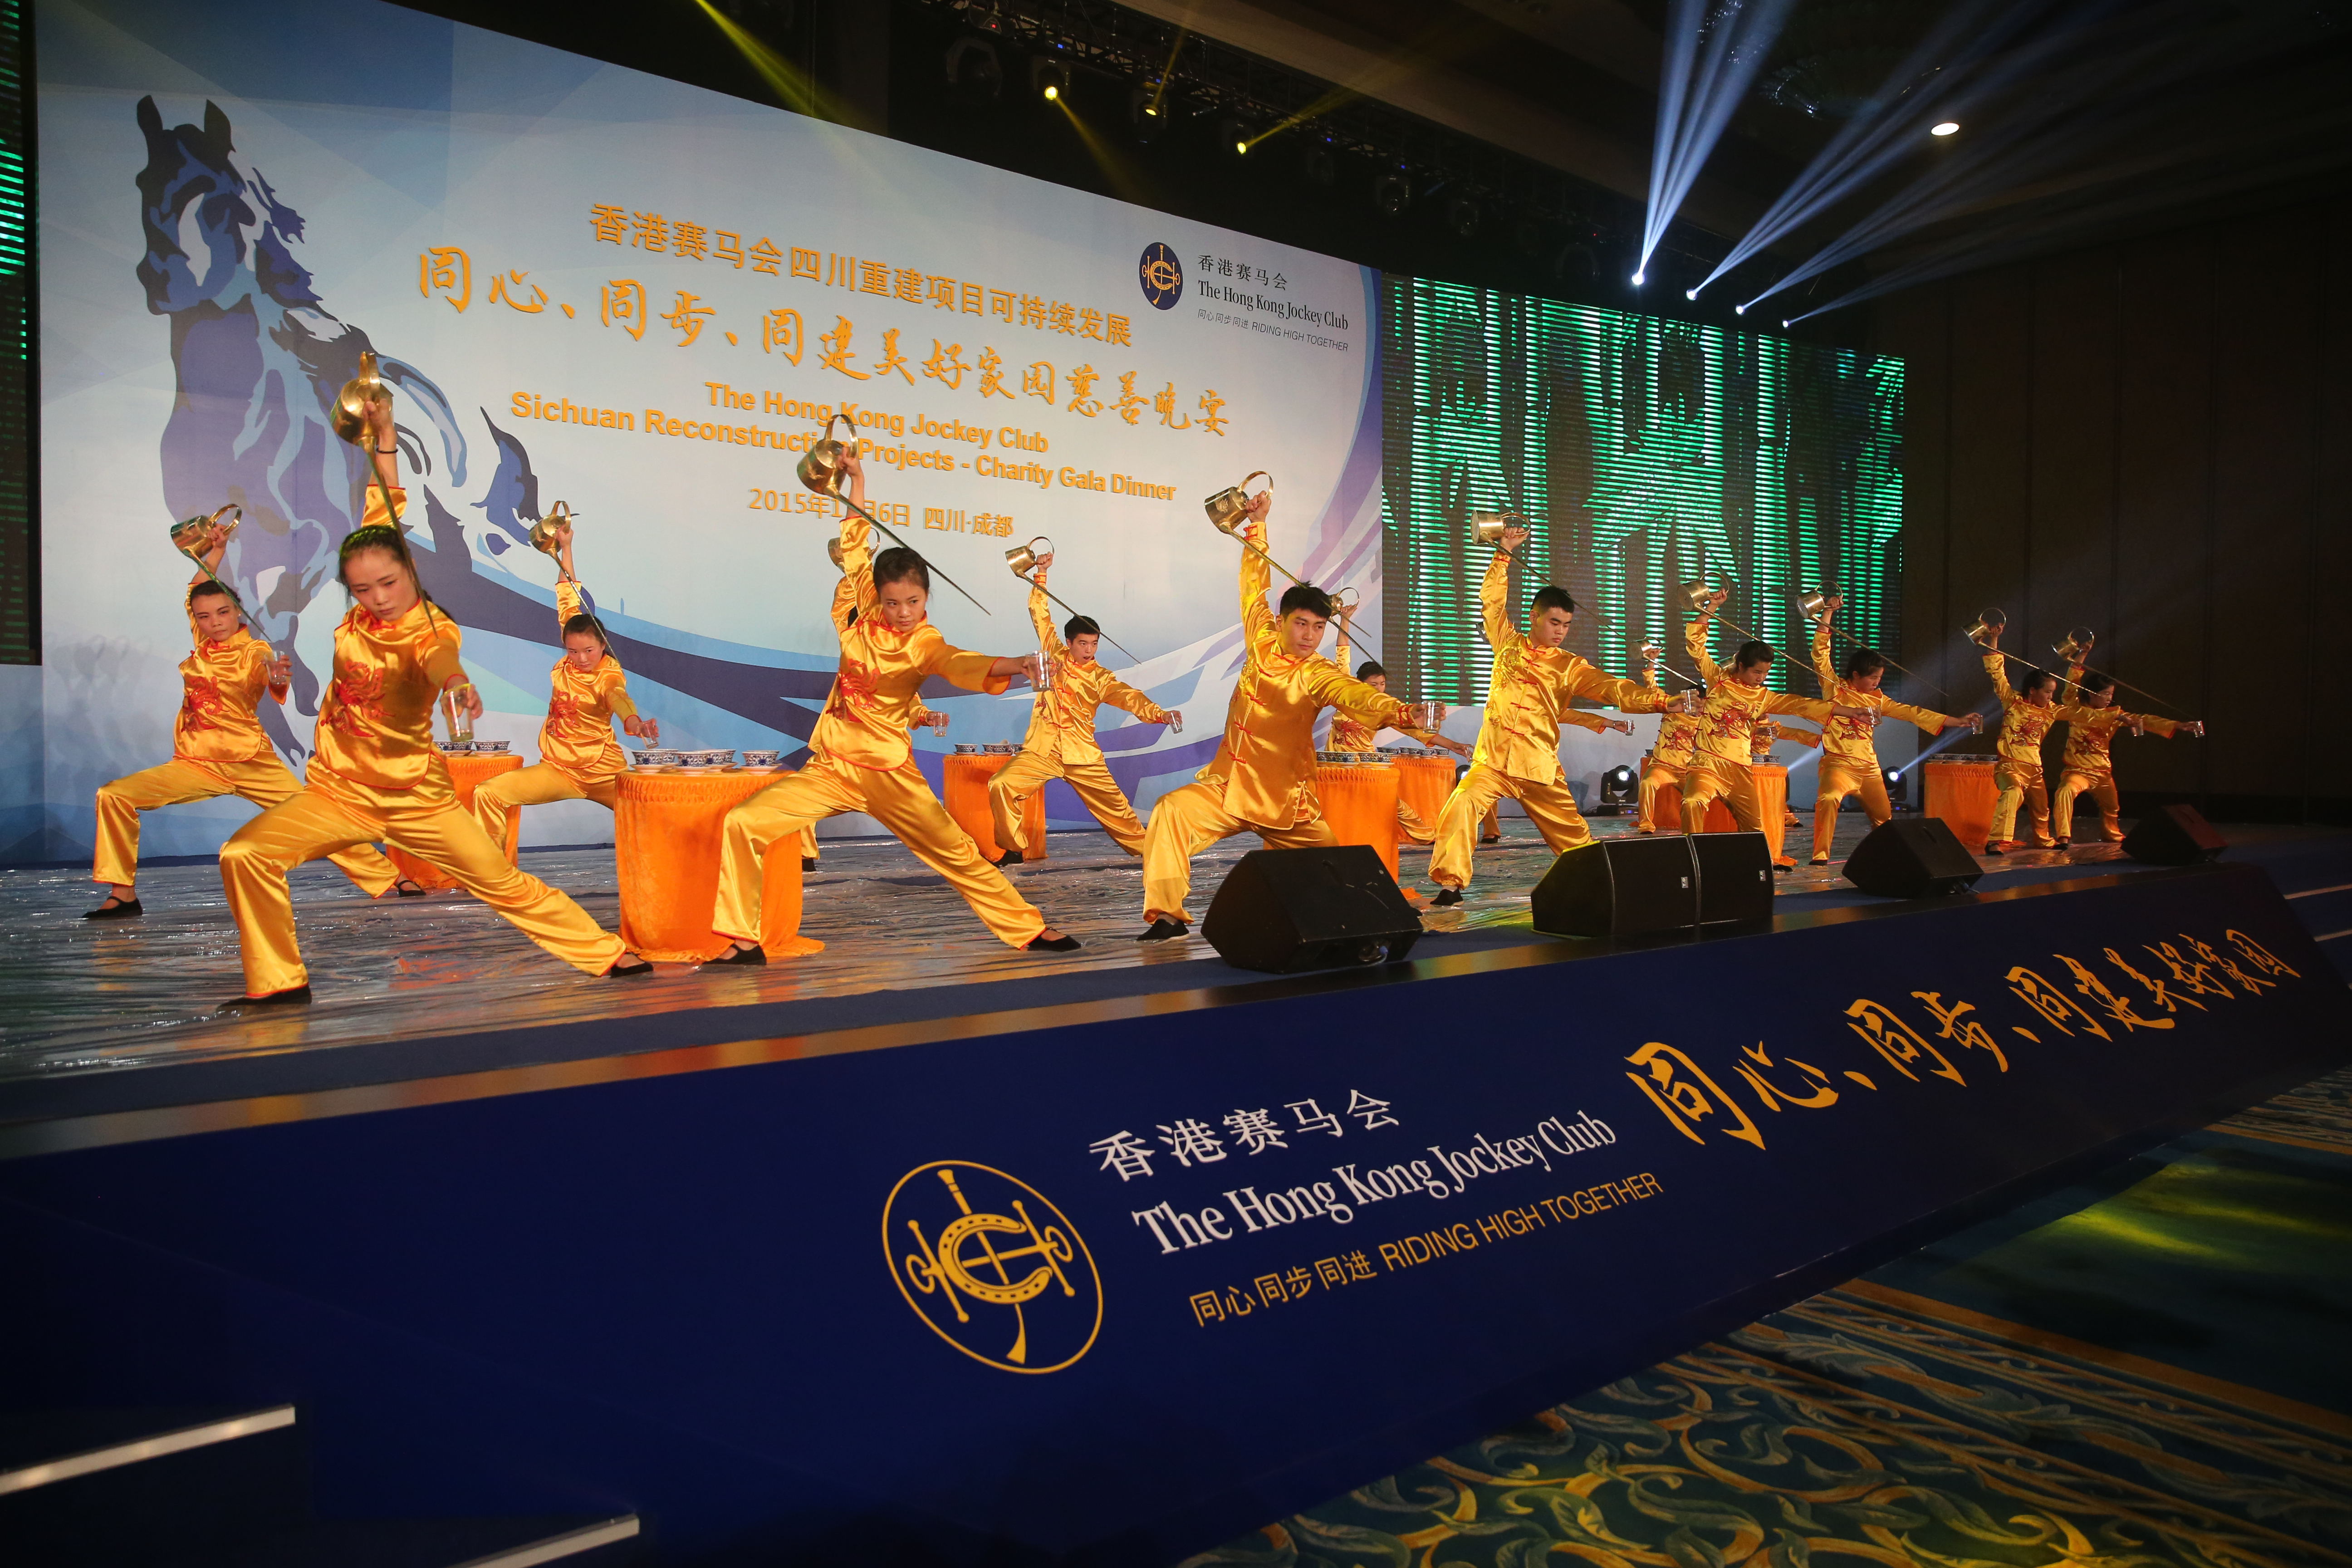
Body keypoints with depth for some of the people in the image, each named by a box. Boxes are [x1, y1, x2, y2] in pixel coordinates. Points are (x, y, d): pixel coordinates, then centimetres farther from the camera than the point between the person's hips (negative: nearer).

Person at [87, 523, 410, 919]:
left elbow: (269, 682, -32)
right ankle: (124, 896, -4)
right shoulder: (202, 644, 6)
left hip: (251, 764, -5)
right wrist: (216, 551, 19)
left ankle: (390, 879, -5)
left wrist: (279, 679, -54)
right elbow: (197, 589, 24)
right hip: (196, 764, 5)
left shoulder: (253, 652, -8)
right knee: (114, 796, -10)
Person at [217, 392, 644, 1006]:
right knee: (244, 854, -15)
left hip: (415, 798, -4)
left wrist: (456, 681, -68)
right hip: (339, 792, 4)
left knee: (506, 884, -2)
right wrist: (383, 437, 4)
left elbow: (438, 654, -45)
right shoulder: (364, 611, -5)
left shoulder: (430, 628, -18)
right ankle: (279, 981, -3)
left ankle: (607, 954, 10)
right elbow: (384, 512, 3)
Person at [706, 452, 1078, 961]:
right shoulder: (862, 618, 0)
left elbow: (961, 665, -32)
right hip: (830, 770, 4)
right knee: (742, 826, -6)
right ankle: (745, 941, 2)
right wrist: (857, 482, 15)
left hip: (889, 774, -4)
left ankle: (1029, 930, 10)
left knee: (957, 852, -3)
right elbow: (855, 548, 10)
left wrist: (1011, 666, -51)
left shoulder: (924, 643, -11)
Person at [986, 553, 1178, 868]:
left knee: (1114, 804, 2)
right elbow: (1041, 616, 8)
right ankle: (1014, 849, -2)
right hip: (1042, 752, 0)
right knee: (1001, 786, -16)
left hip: (1082, 754, 0)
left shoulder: (1100, 678, 0)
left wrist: (1158, 713, -32)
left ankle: (1143, 848, 20)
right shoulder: (1056, 655, 5)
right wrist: (1041, 576, 2)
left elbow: (1128, 696, -15)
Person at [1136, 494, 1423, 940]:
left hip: (1286, 802, -2)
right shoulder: (1262, 644, 0)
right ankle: (1167, 915, -21)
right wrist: (1257, 525, 10)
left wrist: (1398, 711, -50)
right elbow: (1254, 586, 10)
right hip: (1229, 787, 2)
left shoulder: (1318, 674, -11)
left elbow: (1355, 693, -31)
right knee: (1172, 811, -23)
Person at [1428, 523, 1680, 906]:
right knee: (1461, 808, -20)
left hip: (1540, 765, 0)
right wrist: (1504, 553, 7)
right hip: (1493, 759, 0)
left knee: (1571, 831, 7)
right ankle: (1451, 883, -14)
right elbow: (1493, 600, 12)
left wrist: (1660, 702, -21)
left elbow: (1613, 688, -8)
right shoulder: (1509, 644, 8)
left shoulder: (1569, 667, 3)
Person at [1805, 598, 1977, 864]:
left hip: (1869, 767, 6)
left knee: (1883, 815, 15)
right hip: (1839, 763, -6)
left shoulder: (1877, 699, 12)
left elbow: (1911, 712, 14)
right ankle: (1820, 855, -26)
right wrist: (1828, 613, -14)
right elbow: (1821, 654, -9)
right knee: (1828, 800, -32)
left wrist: (1956, 721, 11)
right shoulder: (1835, 689, -2)